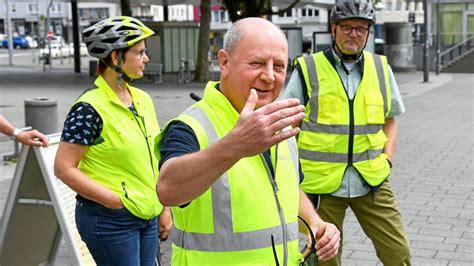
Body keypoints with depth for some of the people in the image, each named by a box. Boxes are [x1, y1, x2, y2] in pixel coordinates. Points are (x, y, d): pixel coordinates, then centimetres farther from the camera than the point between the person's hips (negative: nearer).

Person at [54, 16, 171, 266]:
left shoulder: (142, 99, 6)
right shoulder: (90, 108, -15)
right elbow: (64, 168, -16)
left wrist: (164, 208, 13)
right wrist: (118, 201, -17)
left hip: (147, 217, 7)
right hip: (109, 218, -7)